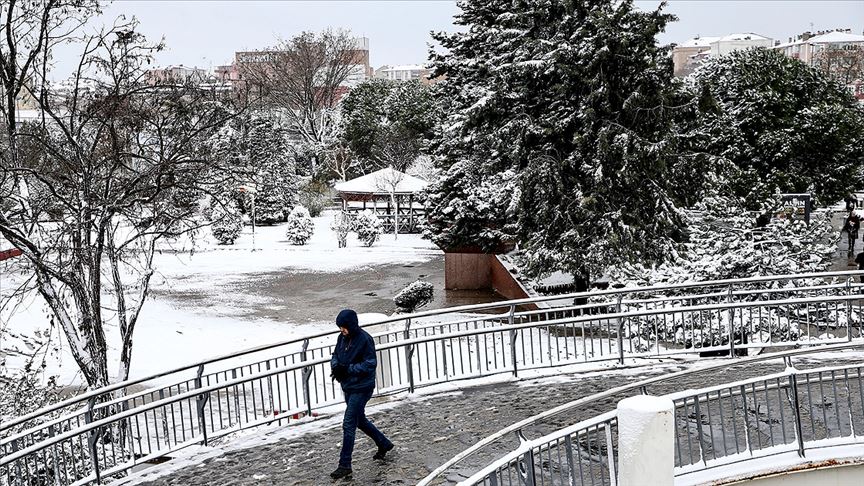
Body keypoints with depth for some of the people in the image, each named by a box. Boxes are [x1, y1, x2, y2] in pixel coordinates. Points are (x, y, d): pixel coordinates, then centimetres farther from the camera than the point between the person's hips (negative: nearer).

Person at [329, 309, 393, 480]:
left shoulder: (365, 339, -19)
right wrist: (335, 365, -9)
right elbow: (335, 355, 14)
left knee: (349, 425, -8)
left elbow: (370, 364, -20)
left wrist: (348, 368, -27)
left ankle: (345, 465, -1)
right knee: (360, 421, 21)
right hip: (348, 387, 8)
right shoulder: (342, 338, 3)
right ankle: (384, 444, 41)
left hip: (362, 388, -8)